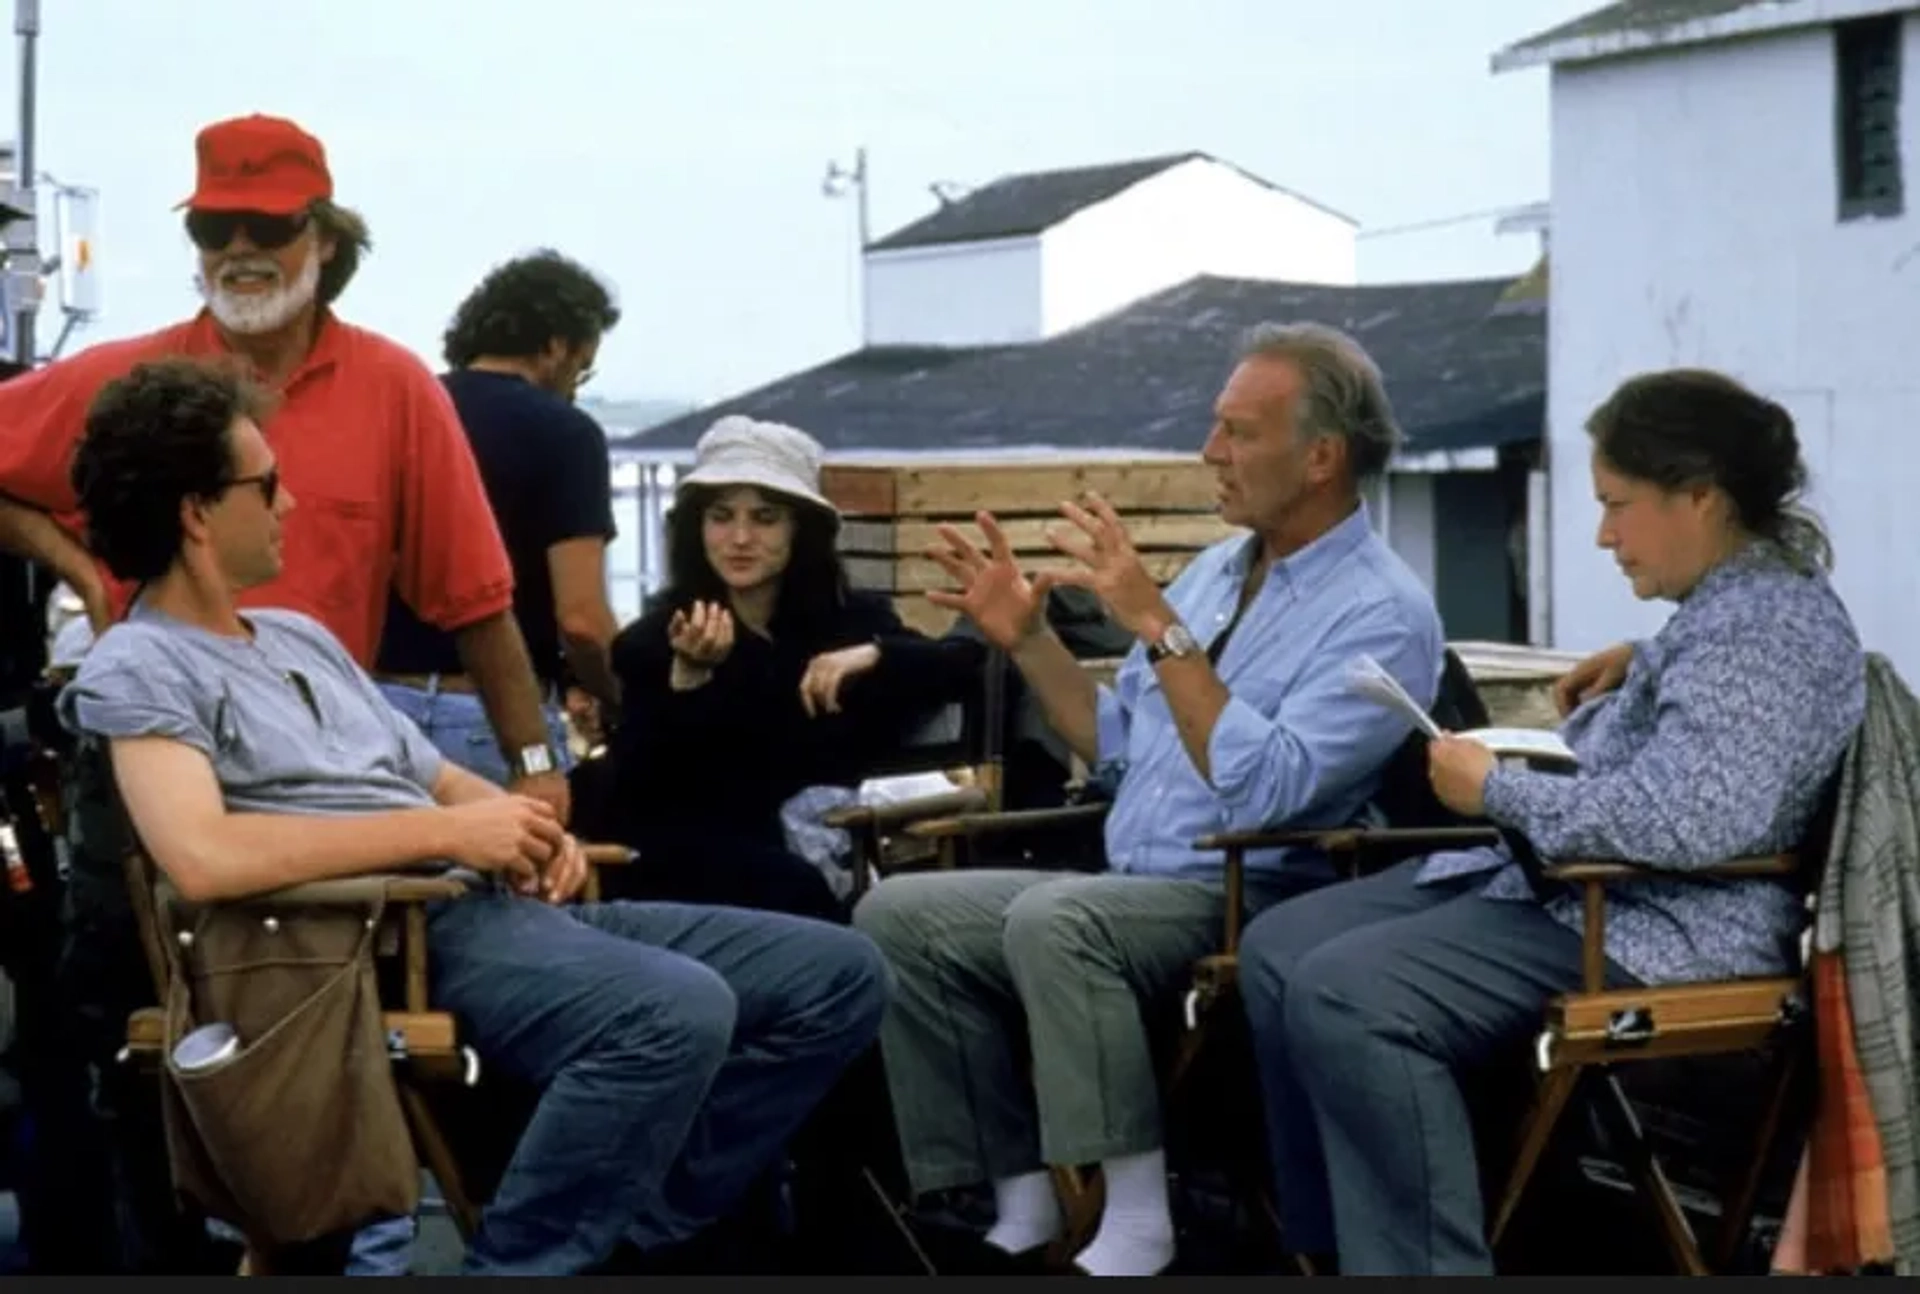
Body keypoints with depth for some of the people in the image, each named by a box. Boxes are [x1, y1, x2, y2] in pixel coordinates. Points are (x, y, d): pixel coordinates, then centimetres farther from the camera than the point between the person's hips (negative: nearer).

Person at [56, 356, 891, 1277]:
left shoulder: (300, 636, 24)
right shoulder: (138, 670, -5)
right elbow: (201, 858, -23)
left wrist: (521, 825, 0)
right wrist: (447, 831, -18)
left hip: (502, 903, 9)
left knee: (838, 974, 2)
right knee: (678, 1011, -35)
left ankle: (629, 1230, 0)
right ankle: (522, 1261, -20)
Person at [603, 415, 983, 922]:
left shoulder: (854, 618, 10)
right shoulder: (652, 640, 4)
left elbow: (969, 664, -2)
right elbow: (635, 796, -8)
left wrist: (875, 654, -17)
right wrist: (688, 676, -22)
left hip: (838, 854, 2)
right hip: (703, 870, -2)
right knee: (798, 888, -33)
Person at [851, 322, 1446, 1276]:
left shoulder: (1382, 612, -13)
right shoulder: (1214, 570, 14)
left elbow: (1266, 794, -25)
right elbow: (1119, 746, 20)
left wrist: (1159, 627, -25)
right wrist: (1027, 639, 7)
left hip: (1253, 904, -9)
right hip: (1129, 890, 9)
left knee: (1052, 919, -35)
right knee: (896, 917, -5)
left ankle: (1137, 1226, -27)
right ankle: (1025, 1212, -4)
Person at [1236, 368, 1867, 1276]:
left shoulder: (1767, 628, -19)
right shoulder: (1734, 599, 13)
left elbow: (1681, 821, -32)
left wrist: (1496, 790, -20)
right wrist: (1633, 678, 16)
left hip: (1655, 926, -11)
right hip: (1560, 881, 12)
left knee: (1343, 998, -27)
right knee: (1279, 948, 5)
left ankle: (1415, 1262, -18)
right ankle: (1335, 1249, 8)